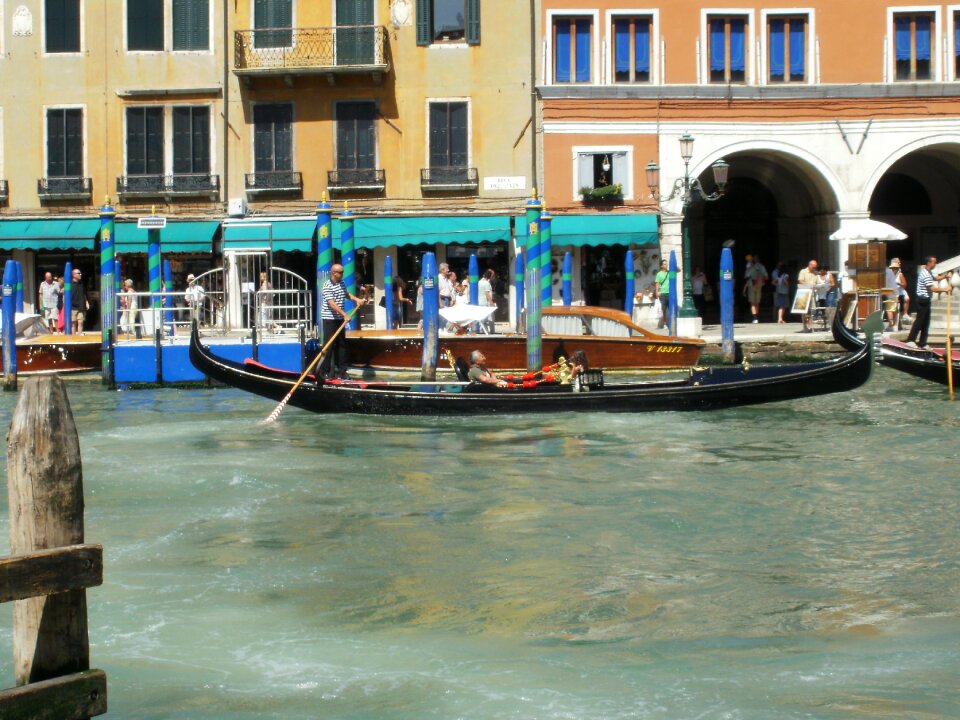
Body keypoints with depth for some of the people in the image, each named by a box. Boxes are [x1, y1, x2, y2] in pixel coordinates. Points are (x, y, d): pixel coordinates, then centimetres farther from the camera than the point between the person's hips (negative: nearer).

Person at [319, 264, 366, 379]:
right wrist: (344, 314, -33)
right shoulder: (327, 286, -17)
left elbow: (346, 294, 29)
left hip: (340, 319, 8)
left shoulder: (342, 283, 9)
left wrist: (356, 299, 10)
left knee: (341, 344, 10)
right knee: (329, 345, -6)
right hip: (329, 319, -8)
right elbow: (332, 303, -26)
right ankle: (325, 371, 1)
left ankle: (341, 370, 16)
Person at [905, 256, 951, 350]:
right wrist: (945, 289, -14)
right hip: (923, 300, -10)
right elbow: (933, 289, -24)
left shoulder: (927, 272, 12)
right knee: (919, 320, -5)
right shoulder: (926, 275, -21)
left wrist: (945, 275, 7)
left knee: (926, 322, 11)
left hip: (925, 300, 10)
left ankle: (922, 343, 15)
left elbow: (935, 278, 24)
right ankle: (910, 340, 1)